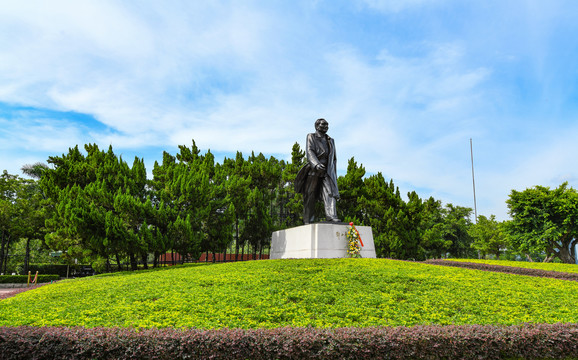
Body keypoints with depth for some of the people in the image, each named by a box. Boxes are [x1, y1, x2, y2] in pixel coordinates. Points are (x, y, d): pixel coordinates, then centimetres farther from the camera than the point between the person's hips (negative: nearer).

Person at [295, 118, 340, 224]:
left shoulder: (331, 141, 24)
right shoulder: (311, 137, 8)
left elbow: (333, 158, 30)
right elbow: (309, 152, -10)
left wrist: (334, 174, 24)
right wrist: (316, 164, -28)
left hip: (327, 173, 4)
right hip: (313, 171, -4)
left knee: (330, 192, -18)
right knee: (310, 196, -3)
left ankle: (331, 215, -29)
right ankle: (308, 221, 3)